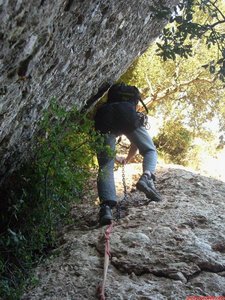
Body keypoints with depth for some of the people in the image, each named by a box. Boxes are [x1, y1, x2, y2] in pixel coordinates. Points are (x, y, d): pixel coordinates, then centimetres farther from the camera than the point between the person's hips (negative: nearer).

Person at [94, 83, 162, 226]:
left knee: (105, 167, 1)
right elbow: (136, 143, 48)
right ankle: (147, 177, -14)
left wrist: (115, 157, 59)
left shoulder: (104, 106, 45)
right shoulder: (132, 110, 42)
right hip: (128, 116, -1)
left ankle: (106, 207, -22)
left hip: (104, 117, 1)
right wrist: (127, 160, 65)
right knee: (150, 151, 17)